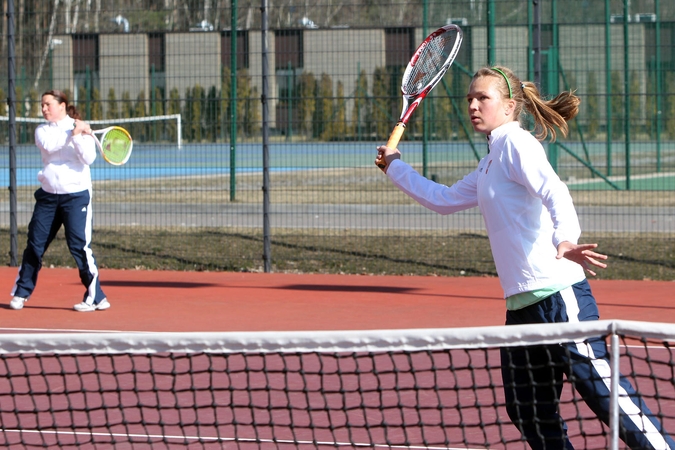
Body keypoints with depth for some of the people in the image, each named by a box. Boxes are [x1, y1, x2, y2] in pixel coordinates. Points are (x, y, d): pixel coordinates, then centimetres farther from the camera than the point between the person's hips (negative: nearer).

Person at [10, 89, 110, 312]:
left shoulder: (82, 129, 0)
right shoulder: (42, 130, 8)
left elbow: (89, 158, -14)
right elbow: (48, 145, -14)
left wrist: (78, 137, -26)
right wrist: (71, 133, -21)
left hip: (75, 195, -4)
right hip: (47, 195, 4)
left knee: (79, 246, -11)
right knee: (34, 245, 6)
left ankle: (96, 297, -5)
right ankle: (21, 292, 18)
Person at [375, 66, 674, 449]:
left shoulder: (515, 142, -6)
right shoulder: (491, 162, 22)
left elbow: (555, 192, -23)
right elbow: (444, 200, 39)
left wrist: (565, 237, -41)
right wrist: (395, 167, 42)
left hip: (557, 292, -10)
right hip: (522, 302, 10)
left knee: (601, 387, -13)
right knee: (529, 413, 8)